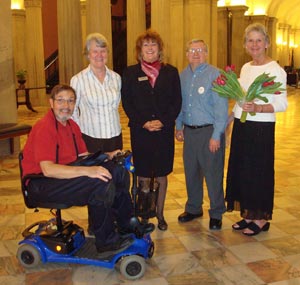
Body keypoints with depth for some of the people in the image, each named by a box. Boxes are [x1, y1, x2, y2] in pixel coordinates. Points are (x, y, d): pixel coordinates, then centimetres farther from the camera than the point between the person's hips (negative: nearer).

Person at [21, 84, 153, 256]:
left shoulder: (72, 125, 10)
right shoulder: (44, 128, -20)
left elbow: (83, 156, 15)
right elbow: (47, 169, -30)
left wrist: (107, 156, -3)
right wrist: (87, 171, -36)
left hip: (65, 173, 10)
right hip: (41, 184, -9)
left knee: (118, 172, 0)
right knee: (102, 184, -28)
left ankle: (127, 224, 15)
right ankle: (106, 242, -12)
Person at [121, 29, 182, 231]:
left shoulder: (171, 72, 6)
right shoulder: (130, 73, 4)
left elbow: (177, 101, 2)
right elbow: (127, 103, -1)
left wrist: (163, 121, -12)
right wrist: (144, 123, -12)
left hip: (164, 131, 1)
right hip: (140, 132, -1)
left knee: (162, 176, 10)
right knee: (143, 177, 3)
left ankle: (160, 214, 25)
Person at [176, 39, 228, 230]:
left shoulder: (215, 75, -11)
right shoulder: (183, 75, 8)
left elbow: (221, 108, -15)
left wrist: (216, 135, -17)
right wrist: (179, 127, 13)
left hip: (209, 131, -6)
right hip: (189, 131, 6)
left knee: (213, 174, 2)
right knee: (191, 172, 16)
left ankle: (216, 214, 20)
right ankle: (193, 208, 34)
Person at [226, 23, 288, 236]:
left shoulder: (275, 69, -10)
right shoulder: (245, 68, 12)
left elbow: (282, 104, -15)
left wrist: (257, 108, -28)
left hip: (261, 128, -7)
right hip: (241, 126, 7)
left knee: (259, 171, 2)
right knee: (241, 169, 11)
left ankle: (262, 218, 18)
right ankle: (248, 214, 26)